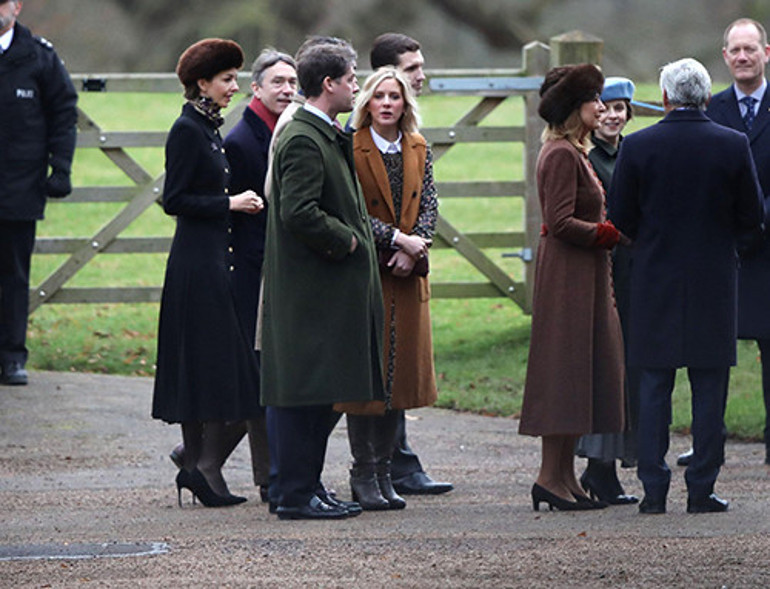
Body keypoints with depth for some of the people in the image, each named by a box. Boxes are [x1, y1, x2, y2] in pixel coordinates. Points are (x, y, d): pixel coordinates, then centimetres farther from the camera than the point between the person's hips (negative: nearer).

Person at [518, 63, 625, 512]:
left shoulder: (574, 152, 17)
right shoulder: (561, 155, -14)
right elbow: (560, 222, -20)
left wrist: (610, 232, 6)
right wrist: (611, 234, -14)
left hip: (585, 274, 10)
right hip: (568, 273, -10)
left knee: (581, 372, 9)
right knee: (566, 371, -9)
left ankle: (565, 476, 11)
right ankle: (551, 476, -7)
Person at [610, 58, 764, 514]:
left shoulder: (638, 146, -6)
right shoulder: (734, 146, -6)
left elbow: (621, 218, -3)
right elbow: (752, 217, -1)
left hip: (656, 283, 0)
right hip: (714, 283, 0)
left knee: (654, 389, 6)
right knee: (709, 390, 5)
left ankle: (654, 490, 4)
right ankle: (702, 490, 5)